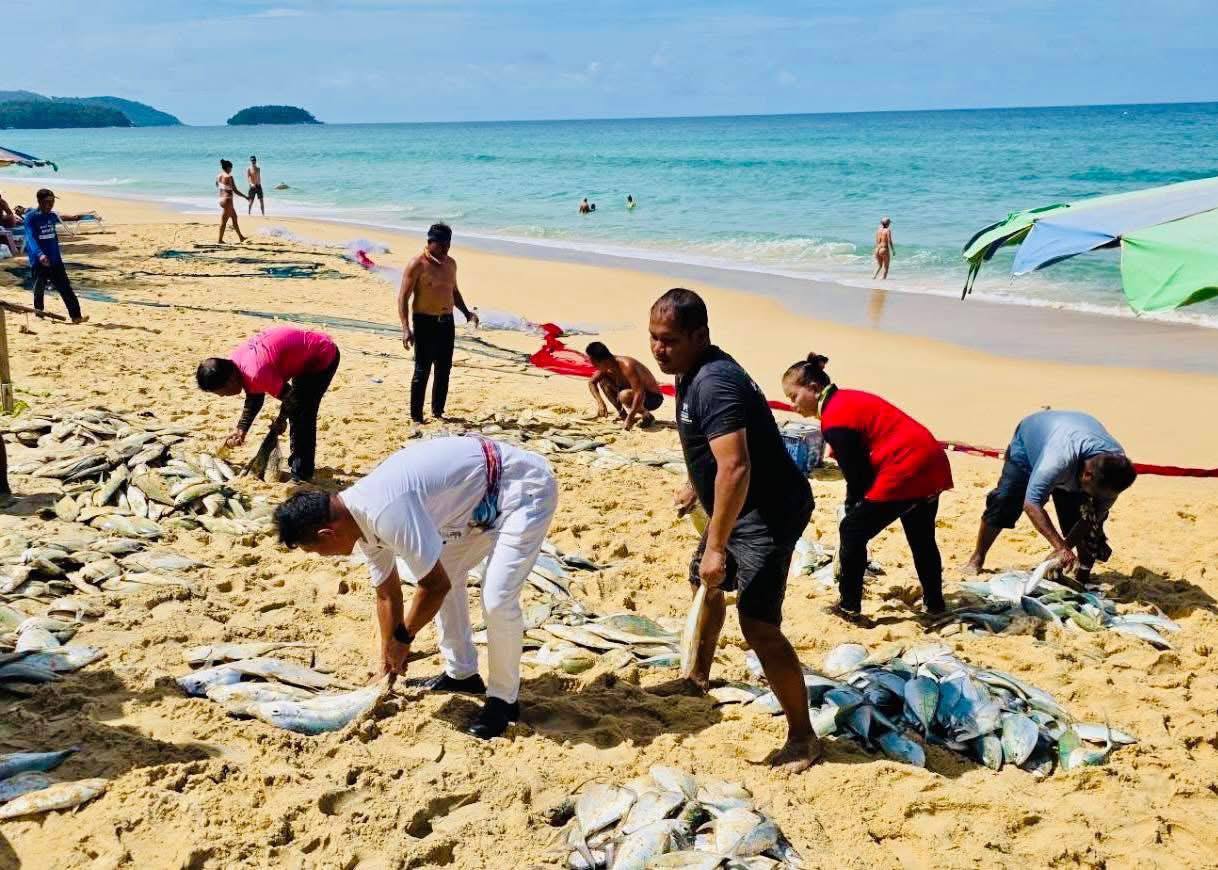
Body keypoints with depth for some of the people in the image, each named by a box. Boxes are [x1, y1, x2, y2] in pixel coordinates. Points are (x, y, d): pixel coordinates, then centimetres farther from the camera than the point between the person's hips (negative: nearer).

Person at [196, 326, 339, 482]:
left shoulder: (256, 374, -32)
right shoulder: (234, 360, -4)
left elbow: (289, 397, -18)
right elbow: (254, 399, 10)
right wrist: (241, 429, 3)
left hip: (323, 357, -10)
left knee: (303, 416, -8)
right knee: (296, 412, 19)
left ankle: (301, 474, 2)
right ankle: (295, 462, 33)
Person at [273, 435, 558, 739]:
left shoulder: (386, 514, -30)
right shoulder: (362, 519, 2)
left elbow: (436, 585, -24)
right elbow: (387, 594, 15)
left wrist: (402, 639, -7)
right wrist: (389, 660, 23)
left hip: (523, 488, -10)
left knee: (497, 601, -17)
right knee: (443, 573, 17)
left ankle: (504, 699, 4)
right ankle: (461, 673, 31)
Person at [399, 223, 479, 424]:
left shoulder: (451, 263, 9)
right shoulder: (417, 265, -12)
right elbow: (403, 297, -13)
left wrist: (466, 312, 10)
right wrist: (406, 328, -22)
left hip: (446, 322, 7)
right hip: (425, 323, -6)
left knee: (444, 369, 11)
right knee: (423, 371, -4)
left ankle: (438, 411, 24)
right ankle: (416, 417, 4)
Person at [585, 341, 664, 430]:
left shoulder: (627, 366, -32)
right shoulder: (606, 367, -8)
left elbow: (639, 393, -38)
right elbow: (591, 383, 5)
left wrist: (630, 418, -42)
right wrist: (600, 402, -12)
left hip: (653, 398, -8)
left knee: (624, 395, -37)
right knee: (602, 381, -2)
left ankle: (647, 415, -10)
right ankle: (622, 413, 7)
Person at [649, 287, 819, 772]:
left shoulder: (715, 382, -27)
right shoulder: (691, 373, 6)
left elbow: (735, 467, -36)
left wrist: (716, 546, -36)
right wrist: (695, 487, 36)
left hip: (769, 512, -11)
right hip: (735, 508, 11)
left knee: (758, 624, -15)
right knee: (704, 584, 27)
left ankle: (803, 736, -2)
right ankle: (699, 676, 51)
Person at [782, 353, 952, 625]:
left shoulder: (835, 418, -13)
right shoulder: (849, 400, 17)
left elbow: (856, 475, -12)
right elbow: (860, 465, 17)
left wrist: (853, 512, 4)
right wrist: (857, 511, 14)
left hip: (905, 471, -10)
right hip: (932, 462, 10)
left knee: (852, 532, 1)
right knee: (921, 538, 26)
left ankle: (849, 608, 7)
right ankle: (934, 603, 38)